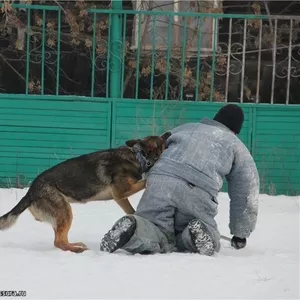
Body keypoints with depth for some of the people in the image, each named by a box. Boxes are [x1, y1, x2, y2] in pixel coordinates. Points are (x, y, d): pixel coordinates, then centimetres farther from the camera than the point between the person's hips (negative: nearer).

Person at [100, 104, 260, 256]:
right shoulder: (238, 147, 28)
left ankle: (135, 229, -28)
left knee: (158, 238, 7)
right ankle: (197, 234, -18)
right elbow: (246, 194, 29)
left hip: (160, 180, 2)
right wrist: (240, 234, 38)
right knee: (208, 242, 18)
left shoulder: (184, 128, 35)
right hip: (198, 192, -2)